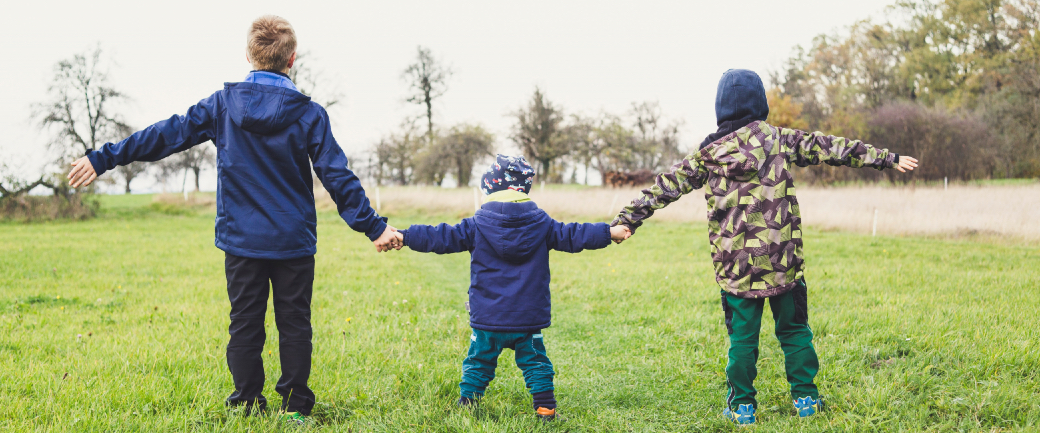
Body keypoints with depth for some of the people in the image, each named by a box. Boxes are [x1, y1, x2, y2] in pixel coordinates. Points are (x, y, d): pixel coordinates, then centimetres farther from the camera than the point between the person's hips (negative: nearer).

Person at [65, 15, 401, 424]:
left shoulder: (222, 104, -2)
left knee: (245, 324, 11)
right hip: (294, 241, -1)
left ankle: (248, 403, 15)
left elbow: (167, 135, 0)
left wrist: (103, 158, 8)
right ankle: (294, 405, 11)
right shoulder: (308, 113, -6)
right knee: (294, 325, 8)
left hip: (241, 240, 1)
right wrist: (373, 226, -1)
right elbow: (338, 177, -7)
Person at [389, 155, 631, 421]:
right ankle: (545, 409, 11)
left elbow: (441, 238, -6)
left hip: (487, 320, 0)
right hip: (529, 318, 1)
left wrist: (404, 237, -1)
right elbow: (573, 236, 5)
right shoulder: (541, 225, -1)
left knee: (479, 362, 14)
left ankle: (466, 405, 18)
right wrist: (610, 232, 15)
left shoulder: (476, 227, -5)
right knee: (535, 362, 12)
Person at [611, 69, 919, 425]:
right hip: (782, 261, 0)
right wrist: (887, 158, 9)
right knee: (794, 330, 14)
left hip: (735, 265, 0)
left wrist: (627, 218, 7)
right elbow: (830, 148, 3)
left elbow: (666, 186, 3)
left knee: (742, 337, 9)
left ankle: (742, 407, 14)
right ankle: (805, 397, 21)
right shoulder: (780, 140, 0)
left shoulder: (708, 154, 2)